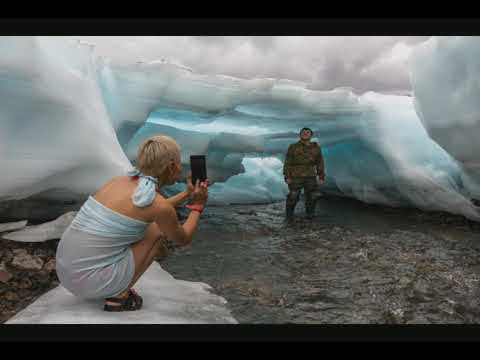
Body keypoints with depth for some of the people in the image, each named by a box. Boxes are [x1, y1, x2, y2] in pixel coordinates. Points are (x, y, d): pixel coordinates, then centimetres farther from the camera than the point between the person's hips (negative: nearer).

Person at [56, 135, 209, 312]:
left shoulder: (121, 180, 7)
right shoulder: (159, 204, -14)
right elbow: (183, 239, 7)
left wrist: (187, 194, 29)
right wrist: (198, 205, 18)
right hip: (92, 281, -7)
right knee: (160, 229, 7)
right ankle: (119, 296, 6)